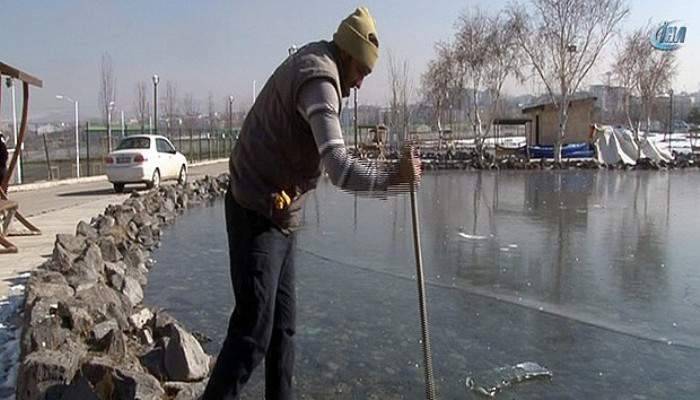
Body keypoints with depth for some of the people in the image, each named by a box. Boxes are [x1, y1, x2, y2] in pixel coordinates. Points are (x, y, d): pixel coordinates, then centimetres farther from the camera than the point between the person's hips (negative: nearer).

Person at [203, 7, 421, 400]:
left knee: (284, 324, 13)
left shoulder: (309, 62, 13)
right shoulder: (320, 80, -19)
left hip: (279, 217, 10)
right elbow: (341, 170, -30)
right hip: (258, 217, -10)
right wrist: (396, 177, -21)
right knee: (253, 333, -8)